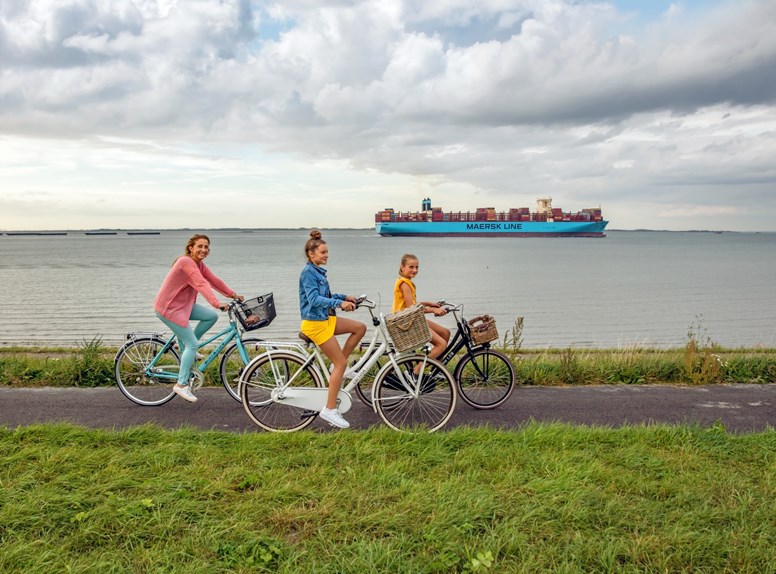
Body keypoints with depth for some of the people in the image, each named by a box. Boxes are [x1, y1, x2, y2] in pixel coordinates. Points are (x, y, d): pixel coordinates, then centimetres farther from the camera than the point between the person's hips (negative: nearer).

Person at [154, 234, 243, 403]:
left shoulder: (199, 264, 7)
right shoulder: (186, 262, -22)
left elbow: (214, 280, 6)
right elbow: (201, 285, -34)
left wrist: (233, 294, -2)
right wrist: (217, 304, -44)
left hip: (183, 304, 9)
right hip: (168, 307, -9)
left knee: (212, 316, -2)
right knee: (192, 344, -11)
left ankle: (186, 347, 12)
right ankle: (181, 385, -3)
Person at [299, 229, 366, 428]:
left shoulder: (318, 272, 12)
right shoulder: (308, 273, -16)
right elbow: (314, 300, -29)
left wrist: (344, 297, 12)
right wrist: (339, 303, -37)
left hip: (326, 319, 9)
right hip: (315, 323, -9)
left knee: (360, 327, 6)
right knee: (341, 363, -7)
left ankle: (338, 366, 11)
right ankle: (330, 410, -1)